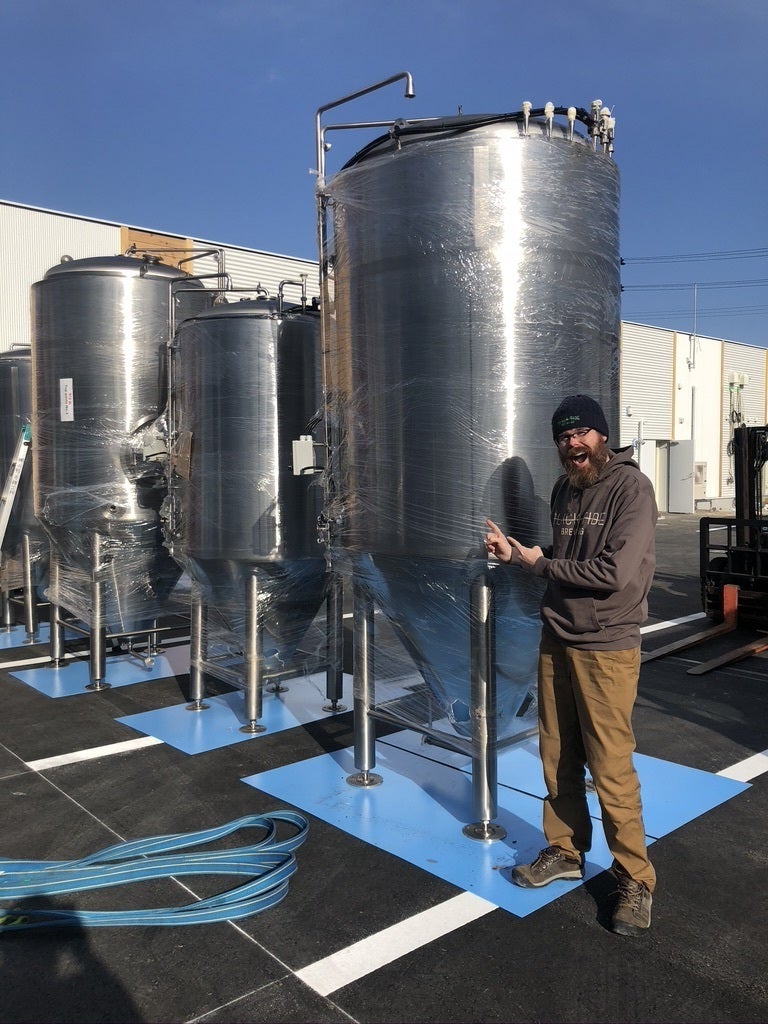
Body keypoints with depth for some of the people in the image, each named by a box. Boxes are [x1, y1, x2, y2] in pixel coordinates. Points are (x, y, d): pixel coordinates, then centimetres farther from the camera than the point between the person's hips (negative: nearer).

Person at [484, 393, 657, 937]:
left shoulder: (631, 487, -12)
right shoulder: (564, 489, 11)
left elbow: (615, 572, -21)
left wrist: (540, 564, -11)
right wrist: (518, 554, 1)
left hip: (606, 648, -7)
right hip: (556, 641, 7)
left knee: (611, 769, -2)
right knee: (558, 760, 14)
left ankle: (636, 880, 16)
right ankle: (564, 852, 32)